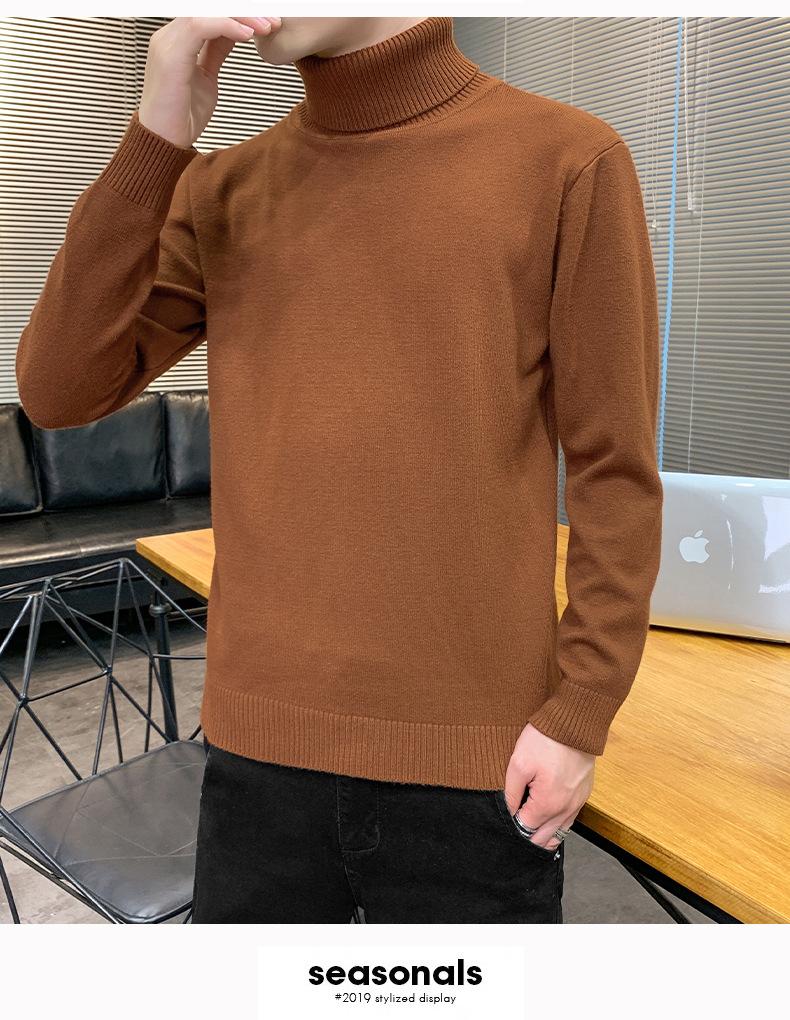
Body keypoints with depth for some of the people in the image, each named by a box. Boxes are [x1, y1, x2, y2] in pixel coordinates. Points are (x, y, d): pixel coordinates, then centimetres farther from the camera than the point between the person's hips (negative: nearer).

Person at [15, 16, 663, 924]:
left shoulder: (567, 158, -5)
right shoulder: (221, 192, 7)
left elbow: (614, 470, -5)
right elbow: (58, 391, -2)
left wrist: (579, 713, -7)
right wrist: (159, 132, -8)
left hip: (475, 751, -2)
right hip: (261, 738, 4)